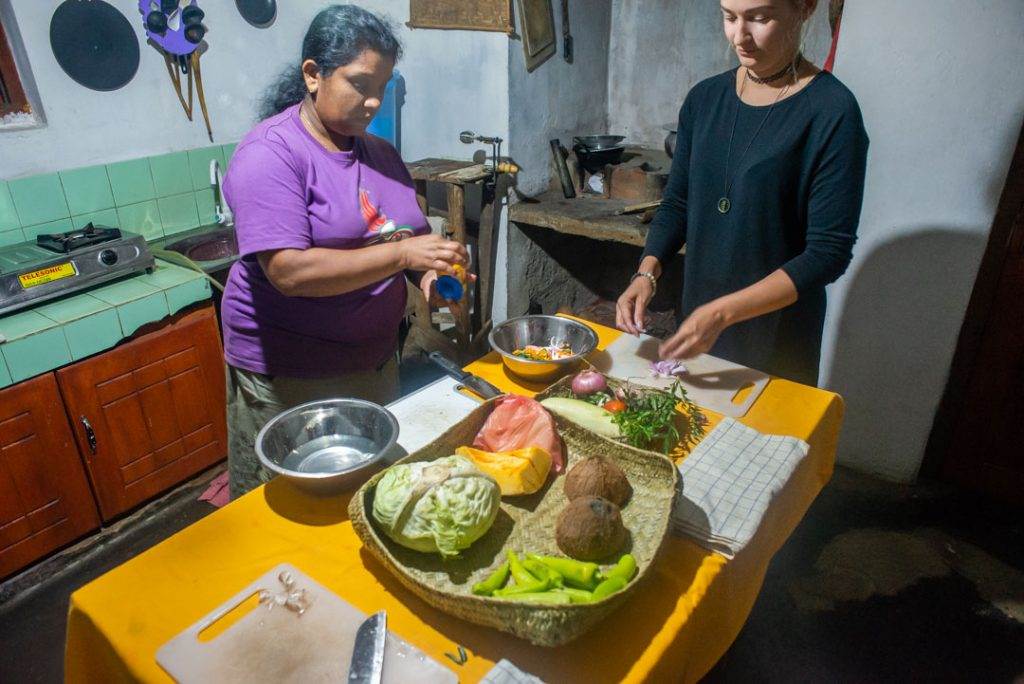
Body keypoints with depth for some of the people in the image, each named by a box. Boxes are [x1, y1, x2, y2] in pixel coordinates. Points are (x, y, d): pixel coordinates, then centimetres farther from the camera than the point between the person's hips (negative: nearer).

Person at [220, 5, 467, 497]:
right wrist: (402, 254, -28)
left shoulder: (379, 152, 7)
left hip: (374, 361, 6)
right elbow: (289, 271, -26)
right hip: (286, 379, -6)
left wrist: (429, 274, -8)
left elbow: (411, 236, 15)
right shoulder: (270, 153, -15)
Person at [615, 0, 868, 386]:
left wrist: (723, 312, -26)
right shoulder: (704, 98, 1)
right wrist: (647, 273, -11)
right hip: (697, 319, 5)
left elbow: (830, 251, -18)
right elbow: (677, 203, 6)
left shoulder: (832, 112, -15)